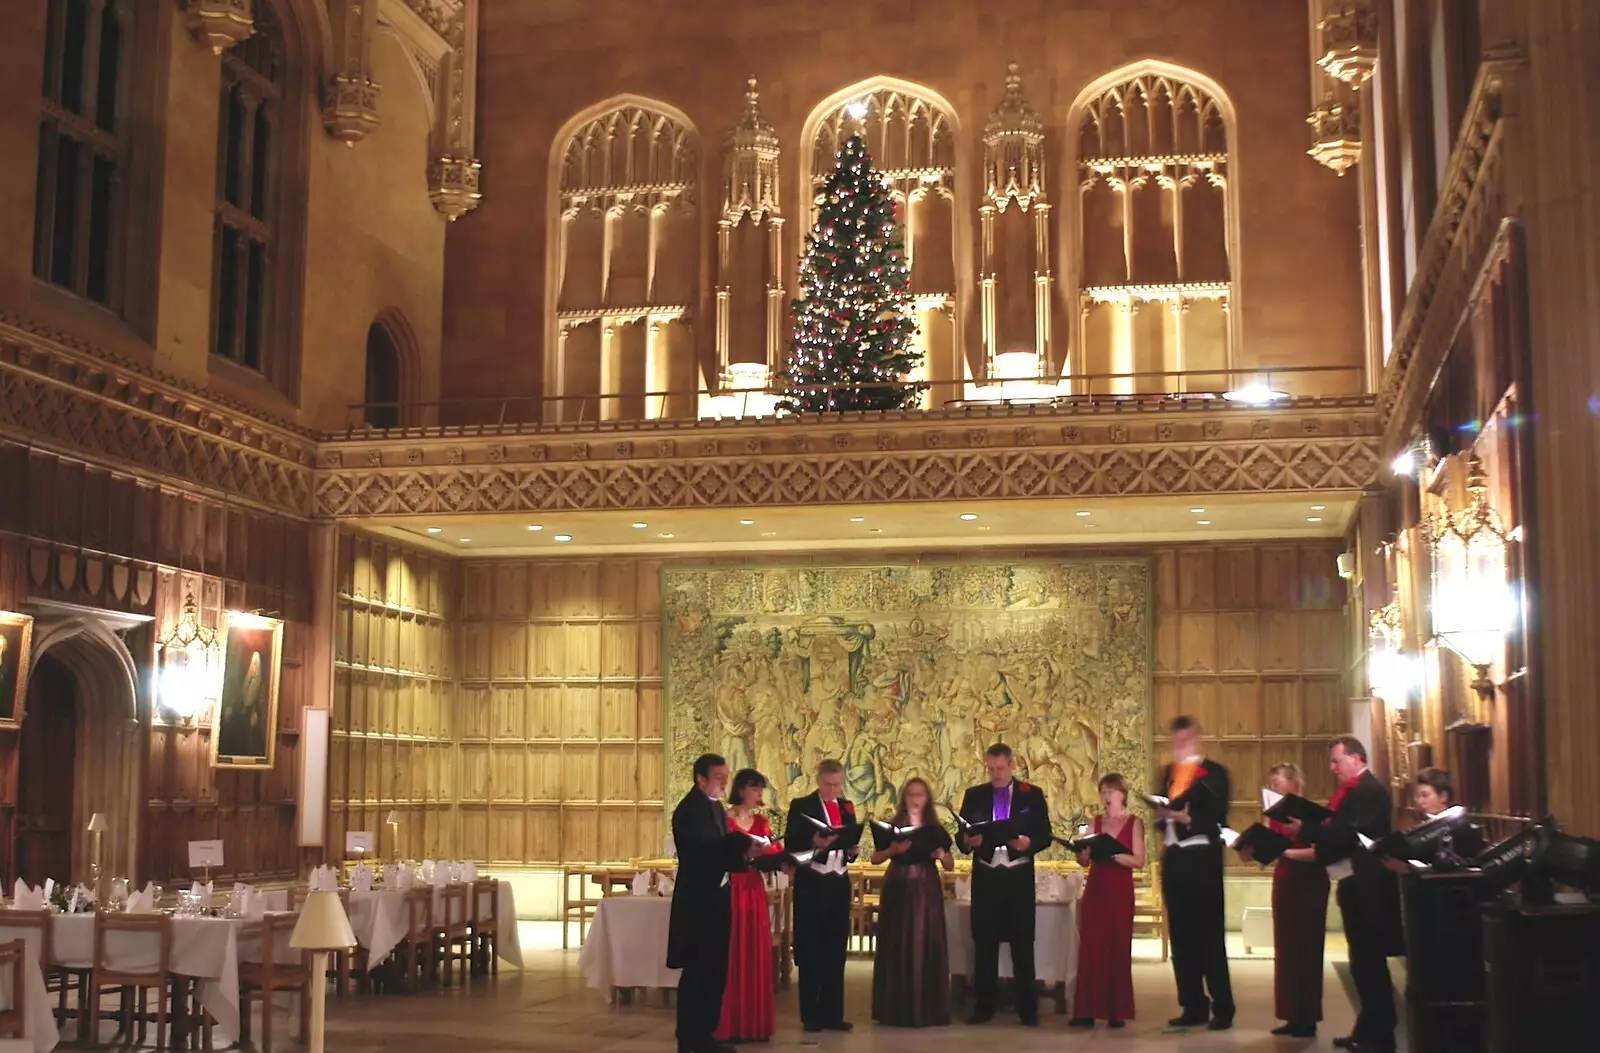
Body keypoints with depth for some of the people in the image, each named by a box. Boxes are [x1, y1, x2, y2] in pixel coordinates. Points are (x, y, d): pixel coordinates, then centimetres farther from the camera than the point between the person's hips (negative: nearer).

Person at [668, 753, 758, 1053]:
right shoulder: (689, 810, -14)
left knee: (715, 969, 12)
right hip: (697, 899, -9)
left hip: (717, 897, 9)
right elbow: (705, 848, -25)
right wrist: (743, 847, -30)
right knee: (697, 970, -3)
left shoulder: (716, 806, 13)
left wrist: (743, 856, -4)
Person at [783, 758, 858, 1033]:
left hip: (839, 883, 5)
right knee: (810, 951, 1)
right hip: (811, 884, -5)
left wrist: (852, 850, -5)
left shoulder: (847, 807, 12)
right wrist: (813, 843, -25)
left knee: (836, 950, 8)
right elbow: (790, 845, -9)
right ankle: (810, 1015, 8)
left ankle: (832, 1013, 15)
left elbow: (851, 842, 16)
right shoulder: (801, 805, -4)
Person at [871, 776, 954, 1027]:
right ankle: (895, 1009, 4)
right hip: (897, 890, 0)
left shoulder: (936, 830, 6)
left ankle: (927, 1009, 4)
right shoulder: (892, 827, 4)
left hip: (926, 891, 1)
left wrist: (942, 855, -12)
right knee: (896, 946, -1)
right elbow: (875, 859, 0)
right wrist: (893, 850, -18)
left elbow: (950, 866, 9)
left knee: (926, 946, -2)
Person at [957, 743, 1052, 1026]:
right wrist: (967, 840, -19)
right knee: (984, 942, 5)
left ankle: (1027, 1008, 7)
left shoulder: (1032, 794, 3)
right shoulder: (974, 795, 7)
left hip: (1019, 876, -1)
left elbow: (1045, 836, -1)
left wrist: (1029, 843, -20)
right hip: (985, 875, 1)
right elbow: (961, 834, 3)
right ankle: (983, 1006, 11)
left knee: (1022, 942, 2)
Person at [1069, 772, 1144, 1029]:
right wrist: (1081, 850, -15)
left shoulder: (1134, 823, 0)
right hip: (1095, 890, 3)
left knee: (1118, 950, 0)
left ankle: (1117, 1012, 5)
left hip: (1120, 892, -3)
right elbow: (1084, 861, 7)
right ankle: (1086, 1011, 0)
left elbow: (1139, 861, -8)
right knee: (1090, 949, -1)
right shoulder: (1096, 822, 10)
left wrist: (1112, 853, -21)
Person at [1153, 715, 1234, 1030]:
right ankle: (1194, 1007, 14)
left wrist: (1188, 819, -23)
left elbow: (1217, 818, -10)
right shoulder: (1168, 773, 16)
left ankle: (1222, 1008, 2)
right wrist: (1162, 815, -6)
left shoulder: (1214, 772, -3)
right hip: (1173, 858, 6)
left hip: (1202, 858, -6)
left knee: (1210, 934, -3)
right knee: (1181, 935, 8)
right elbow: (1164, 815, 15)